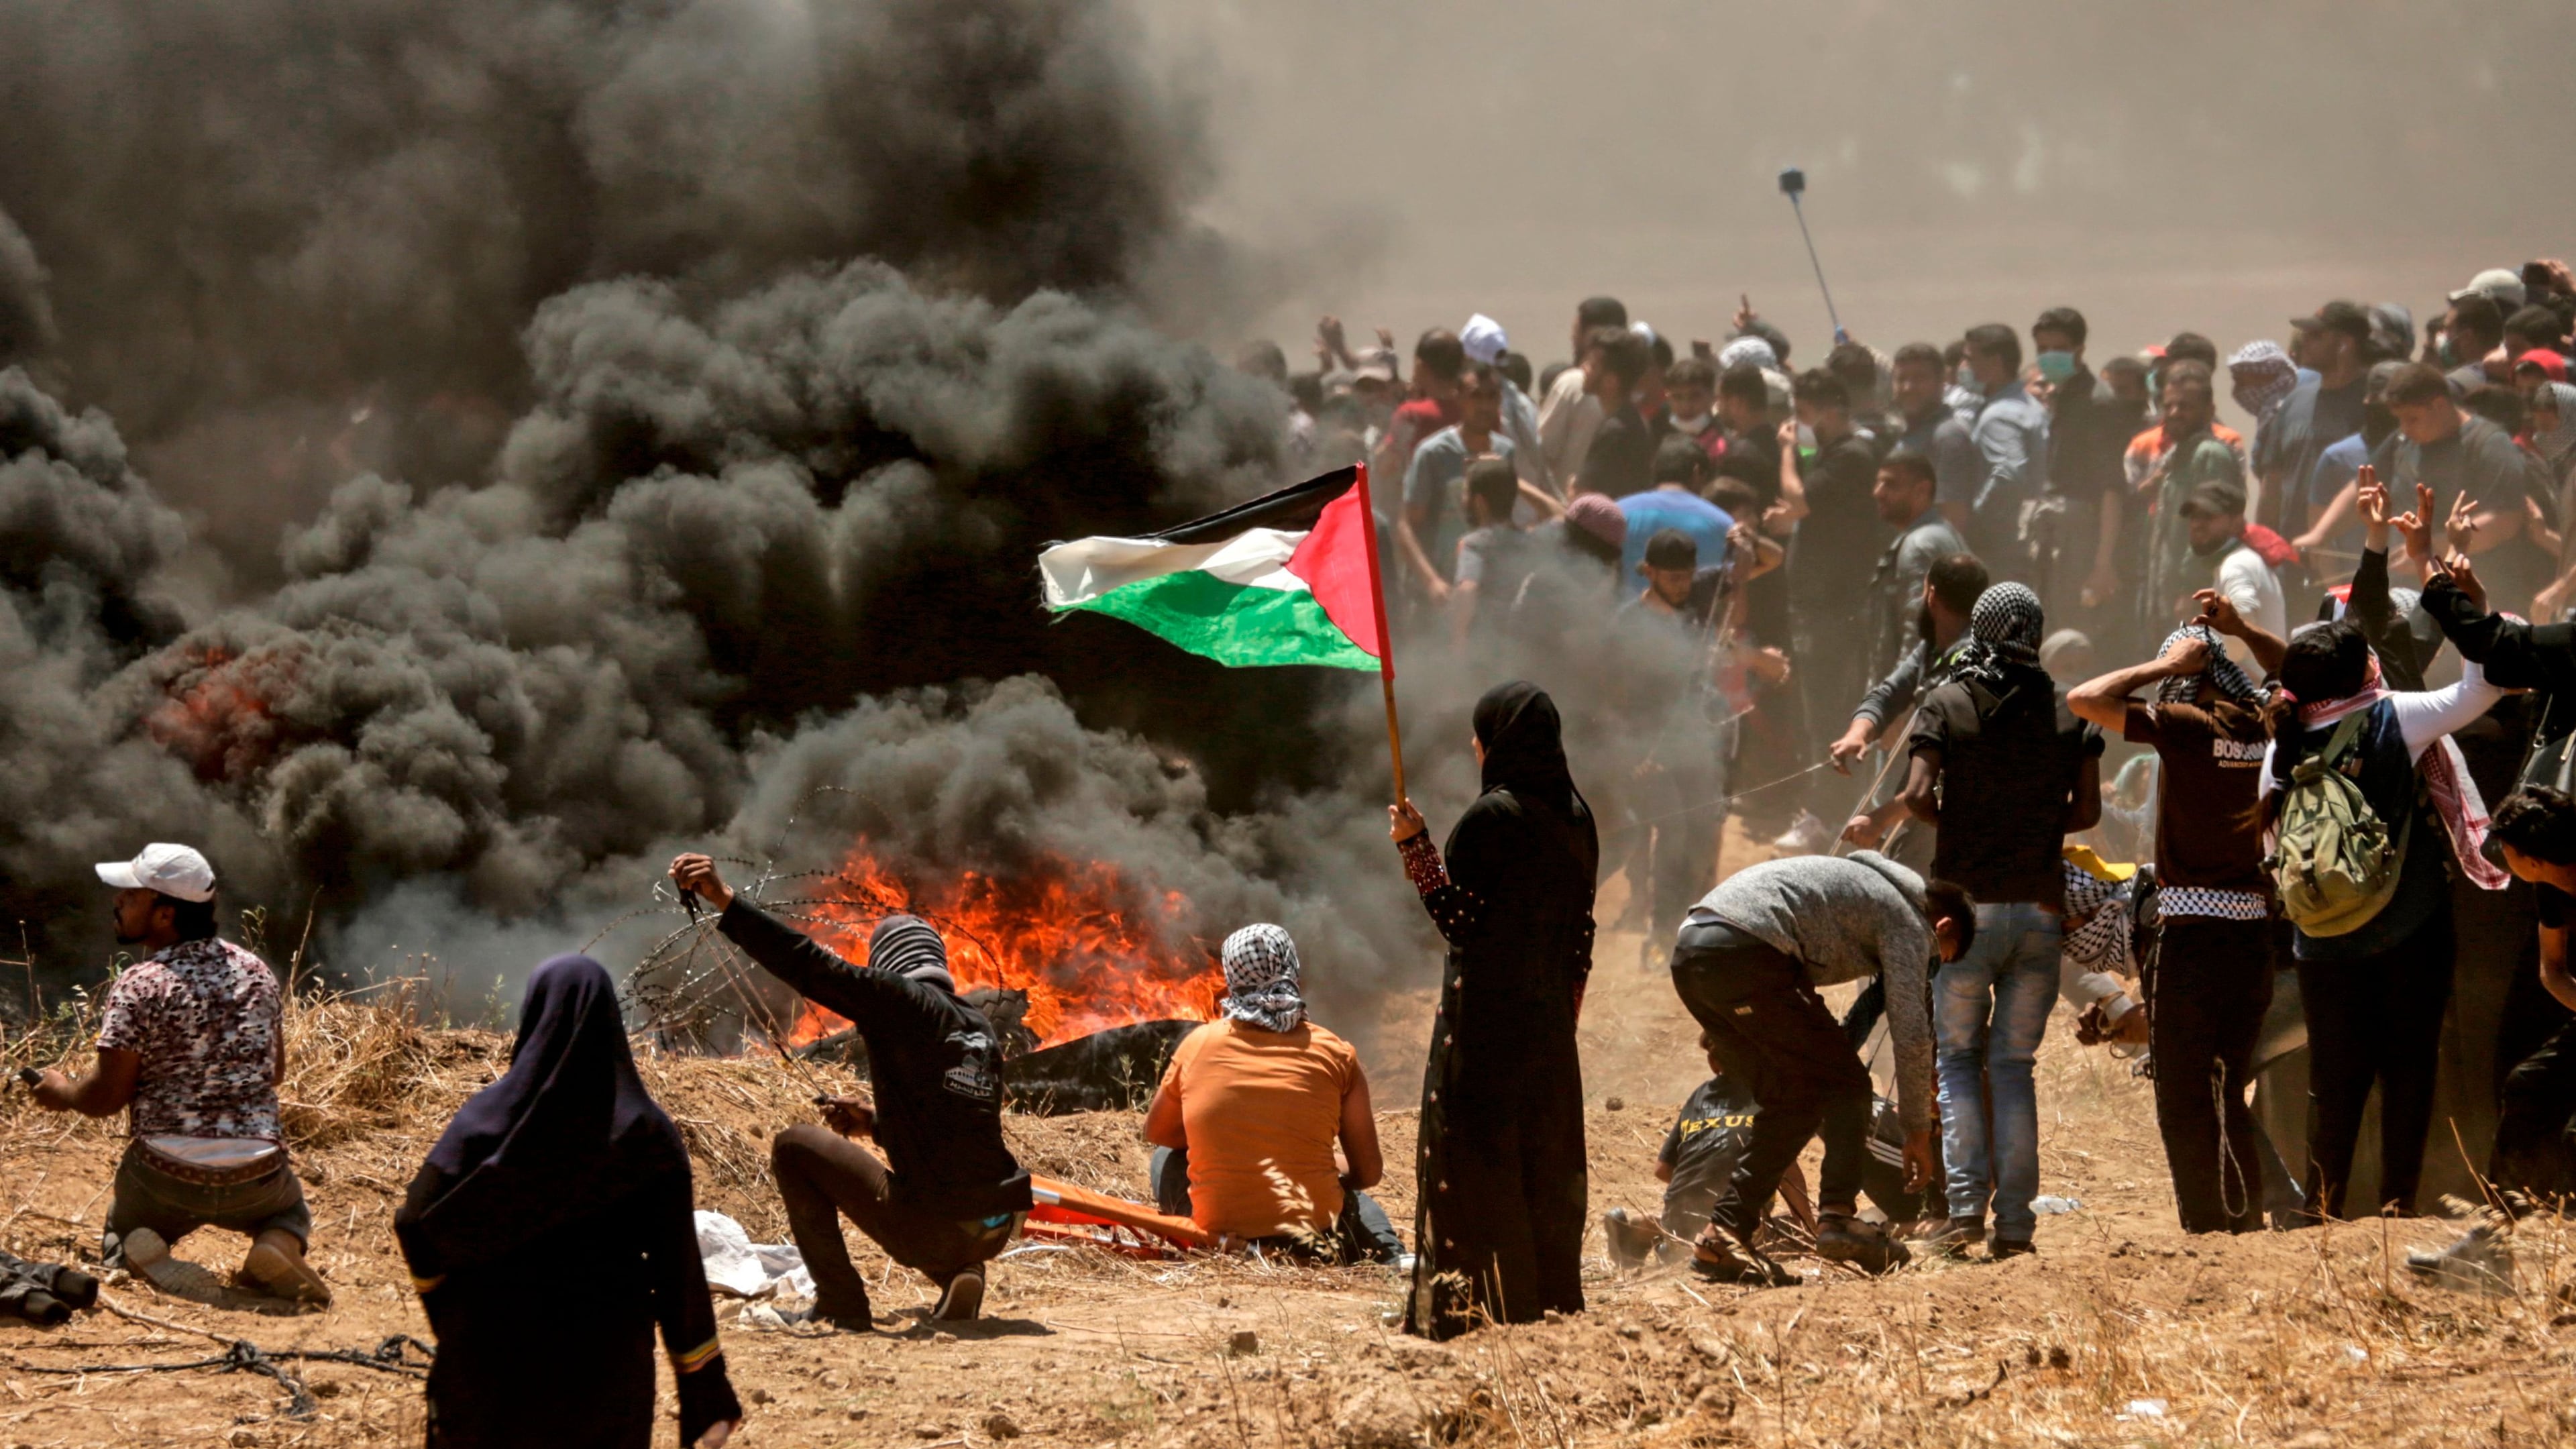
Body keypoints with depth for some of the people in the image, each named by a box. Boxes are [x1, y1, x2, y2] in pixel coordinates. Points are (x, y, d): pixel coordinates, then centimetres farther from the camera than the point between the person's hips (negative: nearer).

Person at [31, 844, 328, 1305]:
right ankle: (278, 1247, -2)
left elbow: (106, 1097, -11)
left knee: (116, 1242, 28)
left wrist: (62, 1092, 10)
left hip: (166, 1179, -3)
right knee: (292, 1213, 36)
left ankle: (147, 1259, -10)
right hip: (258, 1176, 3)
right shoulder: (255, 971, 3)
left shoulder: (138, 987, -13)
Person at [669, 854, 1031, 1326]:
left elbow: (812, 966, -16)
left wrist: (725, 901, -17)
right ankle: (960, 1277, 12)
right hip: (996, 1232, 7)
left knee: (793, 1147, 10)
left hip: (932, 1230, -7)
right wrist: (874, 1123, 29)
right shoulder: (979, 1027, 16)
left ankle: (842, 1305, 8)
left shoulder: (899, 1002, -6)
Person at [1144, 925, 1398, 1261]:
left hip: (1216, 1235, -1)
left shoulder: (1197, 1045, 1)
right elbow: (1369, 1173, 5)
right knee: (1357, 1200, 37)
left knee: (1168, 1157, 30)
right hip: (1314, 1234, 1)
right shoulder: (1335, 1053, 0)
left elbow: (1155, 1132, 19)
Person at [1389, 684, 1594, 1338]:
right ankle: (1553, 1295, 16)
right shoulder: (1575, 816, 8)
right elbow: (1582, 929, 12)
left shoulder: (1491, 817, -15)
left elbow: (1458, 919, -17)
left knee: (1475, 1155, -3)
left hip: (1487, 1009, -7)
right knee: (1545, 1151, 13)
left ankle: (1477, 1302, -5)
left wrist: (1416, 846, -16)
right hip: (1550, 1013, 7)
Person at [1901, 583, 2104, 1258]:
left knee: (1958, 1060, 8)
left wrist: (1952, 821, 7)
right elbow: (2087, 809, 3)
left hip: (1969, 904, -2)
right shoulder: (2069, 711, 4)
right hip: (2042, 906, 2)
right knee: (2013, 1064, 9)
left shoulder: (1946, 704, -3)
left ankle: (1966, 1200, -9)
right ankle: (2015, 1220, 3)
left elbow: (1917, 795, -14)